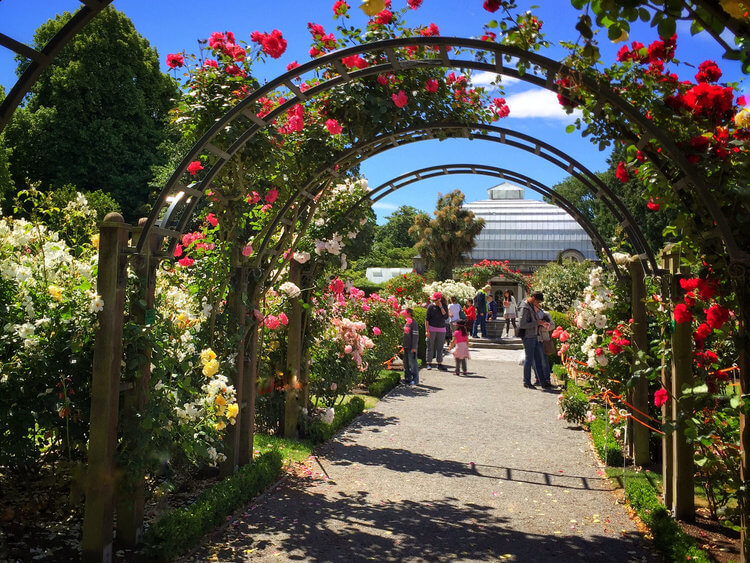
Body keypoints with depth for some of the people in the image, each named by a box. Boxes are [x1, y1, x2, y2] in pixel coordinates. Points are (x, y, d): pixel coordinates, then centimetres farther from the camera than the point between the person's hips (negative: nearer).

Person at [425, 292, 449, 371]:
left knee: (440, 347, 7)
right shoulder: (430, 306, -3)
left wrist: (441, 307, -11)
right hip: (432, 329, -2)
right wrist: (427, 330, -10)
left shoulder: (444, 307, 4)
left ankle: (439, 363, 13)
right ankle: (429, 363, 6)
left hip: (441, 329, 2)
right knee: (430, 347, 0)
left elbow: (446, 317, -9)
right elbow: (427, 319, -3)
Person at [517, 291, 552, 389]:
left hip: (535, 336, 9)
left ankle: (543, 382, 17)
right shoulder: (525, 308, -17)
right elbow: (522, 325, -24)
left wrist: (541, 324, 6)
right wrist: (537, 323, -20)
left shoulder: (532, 306, 12)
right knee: (529, 359, 0)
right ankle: (527, 382, 12)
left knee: (538, 360, 11)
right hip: (528, 337, -9)